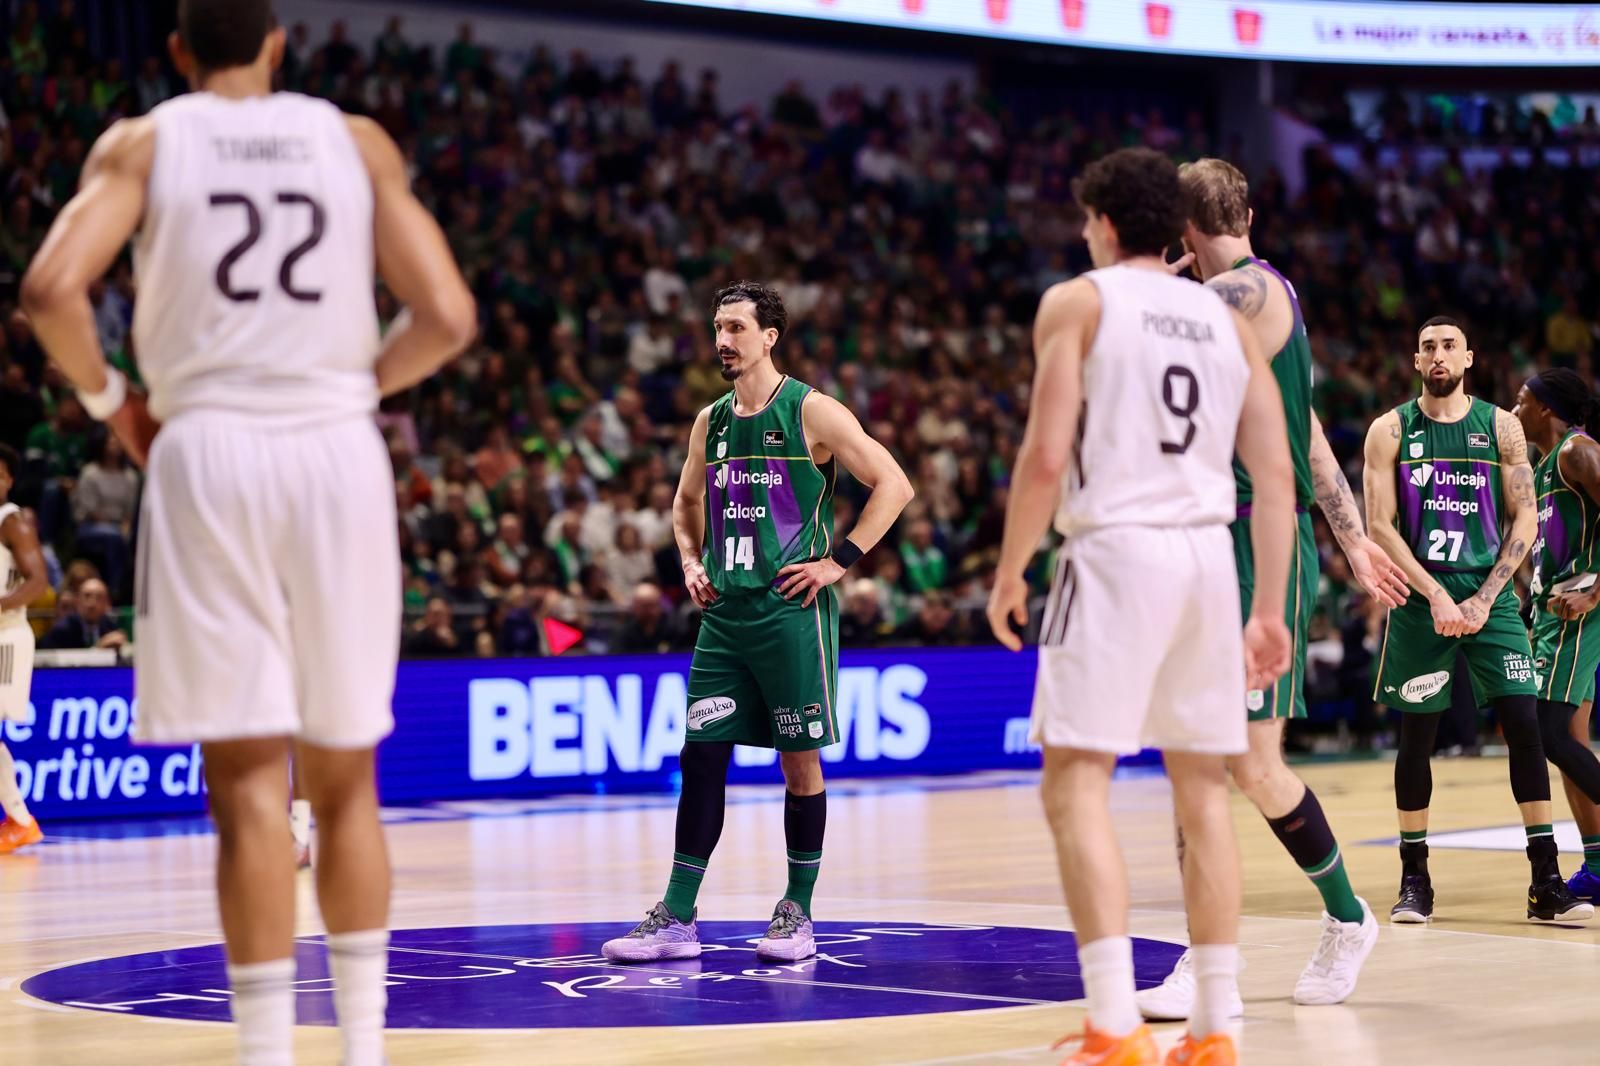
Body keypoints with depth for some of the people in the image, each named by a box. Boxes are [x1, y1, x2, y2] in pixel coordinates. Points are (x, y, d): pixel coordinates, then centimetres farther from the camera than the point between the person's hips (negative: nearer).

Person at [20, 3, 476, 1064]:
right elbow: (448, 317, 1)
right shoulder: (356, 139, 11)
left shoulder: (143, 142, 6)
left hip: (211, 453, -2)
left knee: (248, 783, -2)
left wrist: (112, 400, 6)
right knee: (345, 779, 13)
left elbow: (52, 289, -10)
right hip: (341, 455, 2)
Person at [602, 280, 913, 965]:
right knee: (700, 756, 2)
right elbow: (686, 505, 27)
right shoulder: (710, 422, 12)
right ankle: (677, 920, 5)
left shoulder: (812, 412, -6)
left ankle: (798, 914, 12)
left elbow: (893, 485, -8)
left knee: (800, 760, 1)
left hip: (792, 608, -5)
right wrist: (691, 562, 9)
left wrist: (839, 561, -11)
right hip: (724, 611, 5)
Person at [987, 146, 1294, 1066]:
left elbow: (1047, 457, -8)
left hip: (1117, 549, -5)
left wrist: (1009, 575, 3)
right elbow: (1277, 477, 10)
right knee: (1204, 791, 12)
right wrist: (1269, 609, 15)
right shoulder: (1229, 321, 17)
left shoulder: (1077, 301, 2)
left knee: (1076, 784, -5)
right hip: (1209, 553, 5)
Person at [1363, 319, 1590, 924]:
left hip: (1490, 596, 1)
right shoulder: (1390, 431, 2)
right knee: (1416, 737, 3)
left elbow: (1525, 520, 3)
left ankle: (1546, 884, -4)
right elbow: (1379, 526, -3)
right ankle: (1414, 880, 14)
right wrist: (1437, 597, -13)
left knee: (1525, 725, -8)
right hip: (1419, 600, -1)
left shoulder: (1501, 427, 5)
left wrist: (1484, 599, -8)